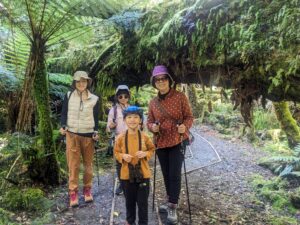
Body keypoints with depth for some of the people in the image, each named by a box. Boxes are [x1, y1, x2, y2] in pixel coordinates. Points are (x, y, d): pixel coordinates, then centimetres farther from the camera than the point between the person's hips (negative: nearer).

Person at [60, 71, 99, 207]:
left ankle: (87, 189, 23)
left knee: (88, 164, 9)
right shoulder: (69, 96, 3)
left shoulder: (94, 99, 3)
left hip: (88, 135, 1)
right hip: (72, 134, -1)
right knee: (73, 164, -3)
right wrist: (63, 127, -11)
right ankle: (73, 193, 4)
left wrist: (96, 132, -4)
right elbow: (64, 113, 5)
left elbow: (96, 118, 7)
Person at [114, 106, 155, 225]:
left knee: (143, 201, 9)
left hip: (143, 174, -1)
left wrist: (145, 154, -15)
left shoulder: (144, 137, -7)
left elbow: (152, 149, 5)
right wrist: (122, 156, -17)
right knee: (129, 201, 18)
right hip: (126, 174, 1)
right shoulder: (121, 137, -7)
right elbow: (116, 152, 3)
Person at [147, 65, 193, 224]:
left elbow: (189, 117, -5)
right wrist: (152, 126, -12)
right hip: (161, 143, 4)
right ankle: (170, 201, 34)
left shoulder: (180, 97, -7)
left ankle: (172, 207, 7)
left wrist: (185, 126, -26)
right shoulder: (153, 102, 5)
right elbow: (149, 121, 11)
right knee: (166, 175, 16)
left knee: (175, 175, -5)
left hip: (177, 142, -4)